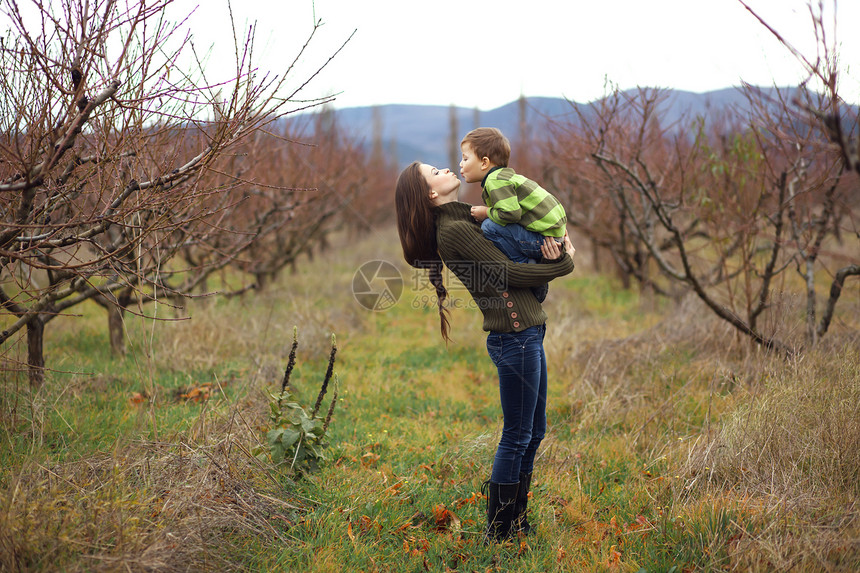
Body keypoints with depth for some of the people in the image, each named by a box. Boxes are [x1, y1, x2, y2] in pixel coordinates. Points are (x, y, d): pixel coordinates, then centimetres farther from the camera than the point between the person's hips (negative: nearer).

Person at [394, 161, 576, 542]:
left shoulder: (468, 219, 15)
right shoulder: (454, 229, -13)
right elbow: (508, 273, -15)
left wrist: (554, 249, -6)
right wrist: (563, 264, -3)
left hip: (529, 333, 9)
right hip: (514, 336, -9)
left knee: (533, 432, 16)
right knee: (517, 437, -2)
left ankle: (517, 521, 26)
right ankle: (498, 533, 8)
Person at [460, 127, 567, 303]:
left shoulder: (496, 181, -14)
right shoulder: (504, 176, 18)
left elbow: (511, 213, -24)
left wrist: (486, 213, -8)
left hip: (547, 239, -10)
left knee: (490, 227, -17)